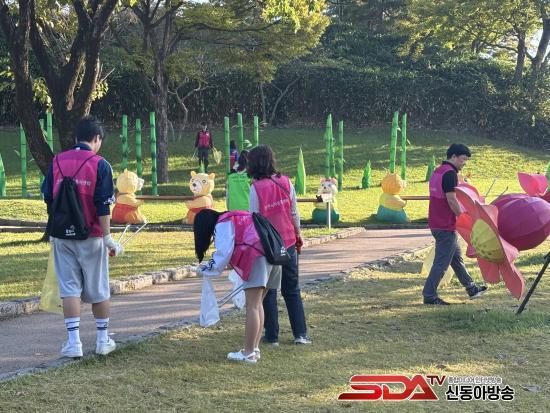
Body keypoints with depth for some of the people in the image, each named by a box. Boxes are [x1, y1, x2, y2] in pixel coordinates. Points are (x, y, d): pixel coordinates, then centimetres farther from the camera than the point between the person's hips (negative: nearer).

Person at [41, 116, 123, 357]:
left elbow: (48, 199, 9)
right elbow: (103, 206, -12)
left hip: (62, 235, 3)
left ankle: (73, 342, 2)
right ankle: (103, 340, 20)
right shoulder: (99, 165, -9)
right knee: (98, 289, 10)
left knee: (69, 288, 6)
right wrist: (108, 238, -8)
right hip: (91, 237, -3)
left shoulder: (57, 162, 3)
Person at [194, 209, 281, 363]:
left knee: (252, 307, -5)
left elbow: (224, 254, -8)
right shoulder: (236, 219, 28)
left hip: (258, 257, -9)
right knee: (257, 304, 14)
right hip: (273, 254, 9)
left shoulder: (222, 225, 1)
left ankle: (249, 353, -3)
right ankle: (254, 349, 16)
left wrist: (205, 269, 6)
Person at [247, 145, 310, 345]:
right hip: (288, 242, 4)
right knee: (292, 289, 13)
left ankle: (272, 335, 12)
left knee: (268, 291, 9)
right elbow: (294, 213, 5)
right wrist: (298, 235, 18)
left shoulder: (256, 188, -14)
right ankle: (300, 334, 12)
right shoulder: (286, 182, -2)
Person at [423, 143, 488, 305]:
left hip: (435, 223, 10)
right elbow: (452, 200, -21)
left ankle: (471, 288, 30)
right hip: (446, 226, -10)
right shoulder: (450, 173, -17)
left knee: (456, 257, 19)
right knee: (442, 262, -3)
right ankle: (429, 296, 0)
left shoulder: (437, 171, 14)